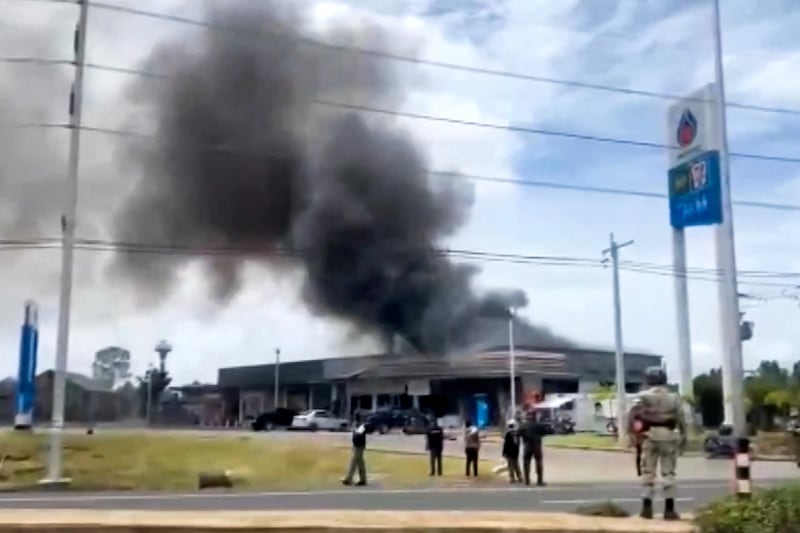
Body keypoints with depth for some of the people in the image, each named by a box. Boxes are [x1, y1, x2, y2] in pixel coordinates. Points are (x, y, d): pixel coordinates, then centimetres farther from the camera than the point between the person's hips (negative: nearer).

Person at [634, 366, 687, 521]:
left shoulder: (644, 396, -1)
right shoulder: (673, 397, 4)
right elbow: (681, 419, 4)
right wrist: (683, 436, 13)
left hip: (650, 436, -1)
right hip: (668, 437, 1)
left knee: (648, 471, 6)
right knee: (668, 473, 4)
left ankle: (647, 508, 4)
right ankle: (669, 509, 1)